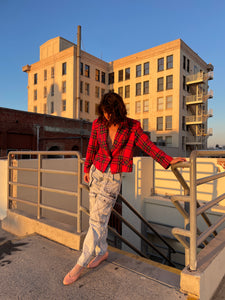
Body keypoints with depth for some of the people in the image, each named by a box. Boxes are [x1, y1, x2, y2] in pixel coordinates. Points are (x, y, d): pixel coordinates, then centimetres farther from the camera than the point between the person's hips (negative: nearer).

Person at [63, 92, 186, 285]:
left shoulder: (132, 127, -7)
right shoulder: (98, 124, 0)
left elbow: (148, 145, -2)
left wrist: (169, 161, -5)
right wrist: (87, 169, 19)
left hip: (114, 178, -4)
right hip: (97, 173, 4)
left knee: (98, 220, -5)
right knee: (96, 217, 11)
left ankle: (80, 264, 10)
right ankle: (102, 252, 33)